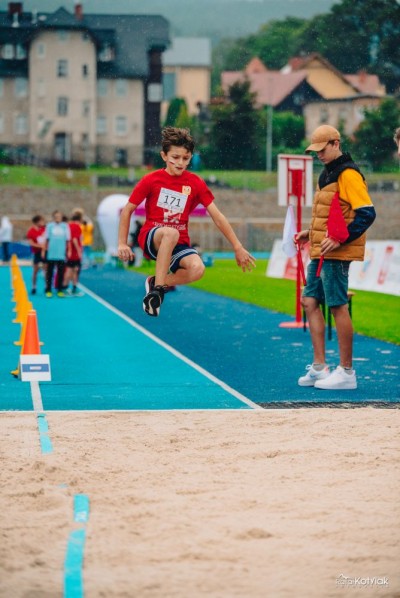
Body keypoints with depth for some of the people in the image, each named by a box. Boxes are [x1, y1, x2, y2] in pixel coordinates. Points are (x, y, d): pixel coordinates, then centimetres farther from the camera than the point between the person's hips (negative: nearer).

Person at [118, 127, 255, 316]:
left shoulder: (195, 183, 1)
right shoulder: (151, 180, -4)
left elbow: (217, 217, 2)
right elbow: (127, 210, 4)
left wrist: (238, 247, 1)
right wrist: (122, 243, -4)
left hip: (179, 244, 2)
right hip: (151, 238, -2)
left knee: (197, 268, -32)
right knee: (171, 233, -40)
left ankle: (157, 283, -8)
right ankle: (157, 289, -32)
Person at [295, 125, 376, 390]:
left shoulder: (348, 173, -13)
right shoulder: (327, 174, 16)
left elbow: (366, 213, -20)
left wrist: (340, 239, -23)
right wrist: (310, 234, 15)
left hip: (336, 253, -10)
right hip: (320, 252, 10)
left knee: (338, 307, -6)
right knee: (310, 301, 9)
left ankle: (346, 372, 0)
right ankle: (319, 367, 14)